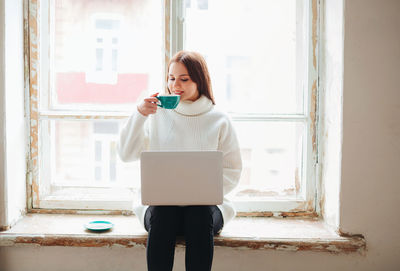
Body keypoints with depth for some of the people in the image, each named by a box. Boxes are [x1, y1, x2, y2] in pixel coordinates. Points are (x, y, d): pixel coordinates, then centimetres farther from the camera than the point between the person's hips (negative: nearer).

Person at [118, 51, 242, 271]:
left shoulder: (219, 120, 6)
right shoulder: (157, 114, 8)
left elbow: (232, 171, 7)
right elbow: (126, 154, 1)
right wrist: (139, 115, -10)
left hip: (204, 203, 0)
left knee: (200, 218, -33)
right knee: (161, 217, -33)